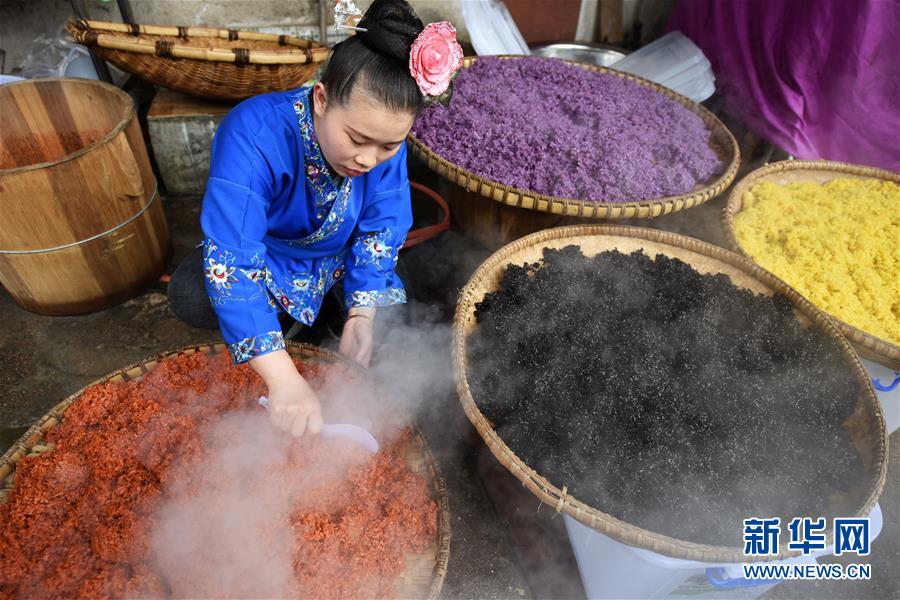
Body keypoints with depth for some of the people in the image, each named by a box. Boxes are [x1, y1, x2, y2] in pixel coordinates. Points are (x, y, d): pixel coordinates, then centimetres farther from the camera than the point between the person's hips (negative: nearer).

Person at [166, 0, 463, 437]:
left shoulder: (385, 139, -25)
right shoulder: (253, 134, -38)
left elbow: (381, 229, -15)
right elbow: (230, 261, -43)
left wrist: (361, 315, -28)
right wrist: (283, 379, -51)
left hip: (338, 260, 2)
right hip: (262, 257, -2)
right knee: (189, 297, -29)